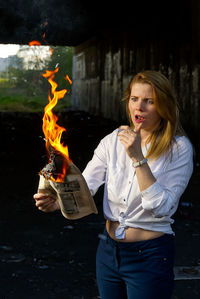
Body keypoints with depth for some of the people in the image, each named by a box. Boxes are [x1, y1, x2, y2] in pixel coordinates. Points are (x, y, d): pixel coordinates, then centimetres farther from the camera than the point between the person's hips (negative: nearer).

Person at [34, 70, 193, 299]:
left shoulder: (179, 148, -13)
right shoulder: (113, 141, 0)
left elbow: (161, 207, -22)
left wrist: (138, 158, -27)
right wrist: (56, 201, -29)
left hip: (150, 255, -4)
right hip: (109, 250, 4)